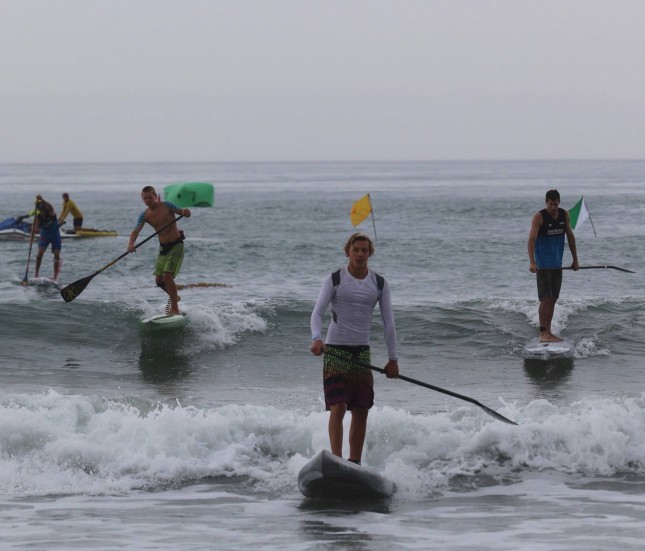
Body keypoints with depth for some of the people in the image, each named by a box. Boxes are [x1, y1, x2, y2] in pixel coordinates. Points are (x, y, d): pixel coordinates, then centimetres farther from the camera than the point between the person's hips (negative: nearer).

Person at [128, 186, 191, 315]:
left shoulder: (166, 206, -13)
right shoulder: (144, 215, -3)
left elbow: (181, 211, -17)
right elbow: (136, 231, -15)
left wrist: (185, 212, -43)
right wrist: (131, 243, -36)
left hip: (176, 246, -6)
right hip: (163, 247, 6)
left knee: (168, 276, -18)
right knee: (159, 280, 9)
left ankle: (175, 309, -9)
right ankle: (174, 297, 38)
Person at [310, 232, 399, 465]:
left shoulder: (379, 284, 7)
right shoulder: (335, 280, -3)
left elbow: (388, 322, 8)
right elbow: (317, 312, -10)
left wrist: (393, 358, 4)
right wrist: (316, 338, -29)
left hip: (362, 351, 4)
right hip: (335, 350, -4)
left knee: (361, 411, 3)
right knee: (338, 407, -14)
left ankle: (355, 463, 10)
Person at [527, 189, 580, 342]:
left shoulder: (565, 215, 5)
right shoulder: (539, 217, -13)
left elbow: (570, 237, 15)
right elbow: (531, 239, -21)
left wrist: (575, 260, 16)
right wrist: (532, 262, -32)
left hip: (557, 264, 6)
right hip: (543, 265, -6)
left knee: (553, 299, 10)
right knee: (545, 299, -9)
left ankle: (548, 332, 17)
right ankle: (543, 333, -6)